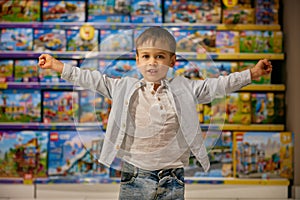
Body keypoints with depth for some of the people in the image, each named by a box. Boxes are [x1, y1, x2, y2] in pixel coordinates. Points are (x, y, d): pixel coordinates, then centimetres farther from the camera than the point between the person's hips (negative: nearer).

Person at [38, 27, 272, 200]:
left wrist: (251, 74, 4)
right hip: (135, 173, 0)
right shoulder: (125, 87, 3)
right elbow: (94, 80, 4)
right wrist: (57, 66, 2)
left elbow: (214, 85, 7)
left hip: (172, 175, 1)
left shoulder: (183, 88, 4)